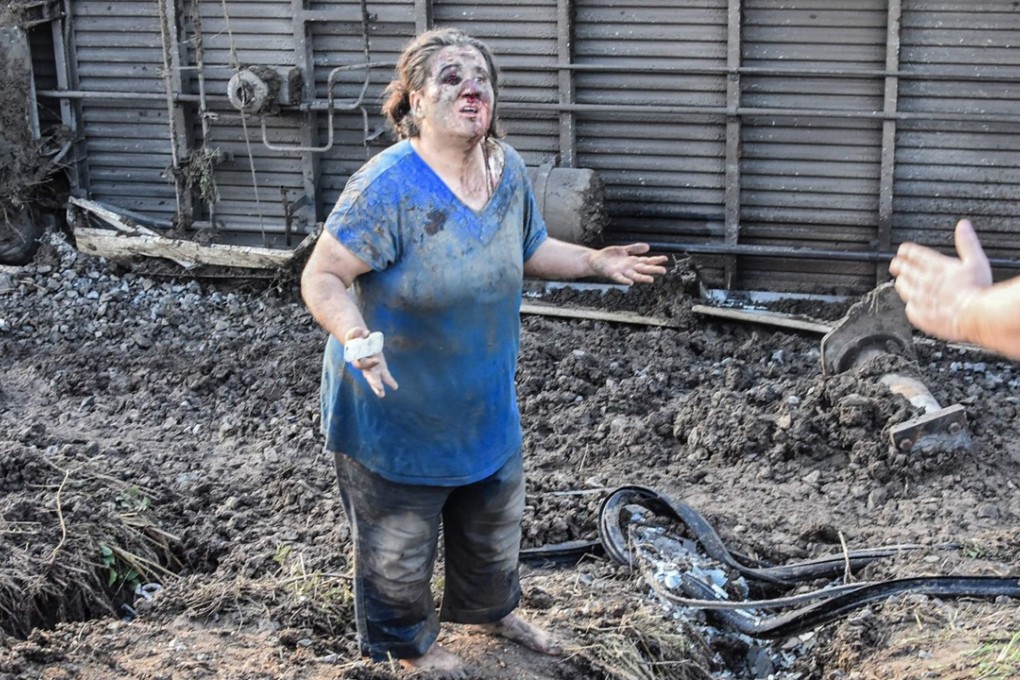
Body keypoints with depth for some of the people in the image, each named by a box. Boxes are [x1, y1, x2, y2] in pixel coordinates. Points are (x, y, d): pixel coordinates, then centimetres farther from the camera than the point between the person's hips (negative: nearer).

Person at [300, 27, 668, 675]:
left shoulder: (507, 167, -5)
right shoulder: (388, 186, -27)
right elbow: (322, 279, -28)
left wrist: (597, 262, 4)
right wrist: (357, 338, -44)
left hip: (487, 405, 7)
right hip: (397, 412, -6)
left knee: (495, 526, 28)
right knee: (399, 547, 15)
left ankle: (492, 610, 56)